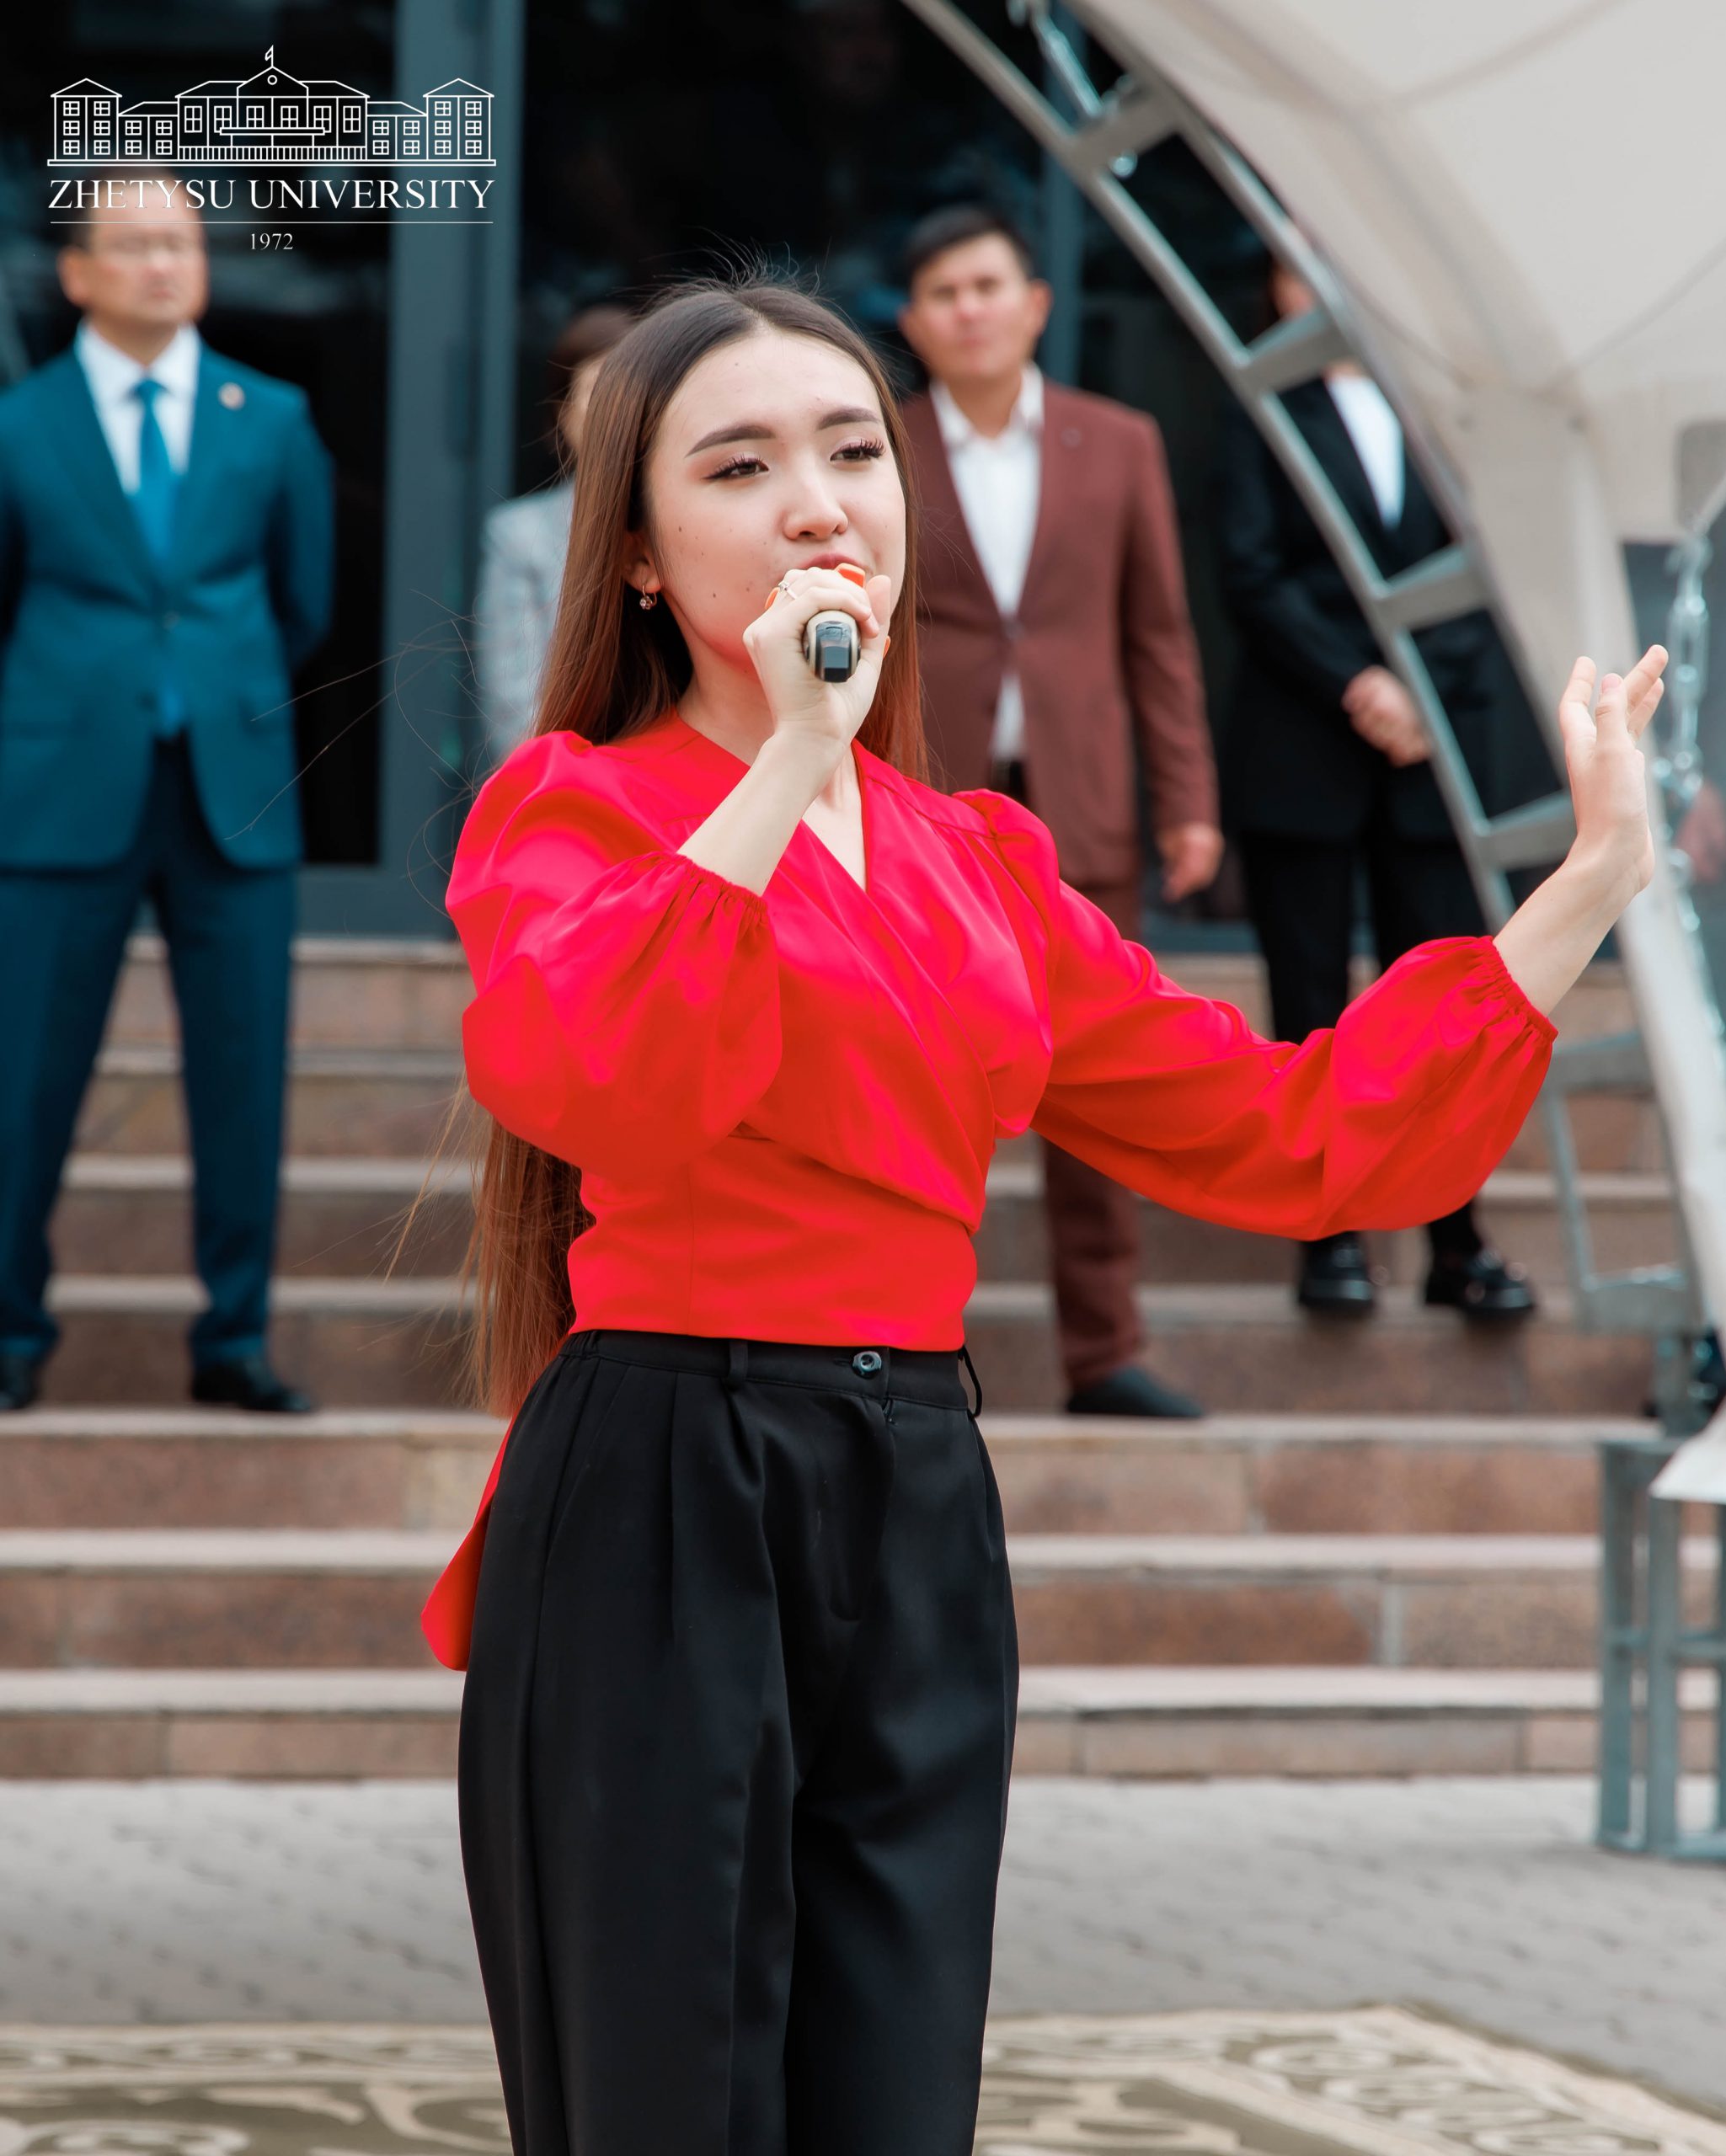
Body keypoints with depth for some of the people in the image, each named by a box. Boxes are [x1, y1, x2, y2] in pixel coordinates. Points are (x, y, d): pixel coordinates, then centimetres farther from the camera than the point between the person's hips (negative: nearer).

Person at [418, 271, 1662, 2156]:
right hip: (658, 1520, -5)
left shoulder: (979, 867, 16)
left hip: (918, 1535, 5)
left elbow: (1290, 1134, 15)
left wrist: (1596, 878, 13)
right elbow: (578, 1077, -23)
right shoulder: (575, 805, -1)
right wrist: (793, 762, -22)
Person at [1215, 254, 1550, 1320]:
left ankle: (1459, 1240, 4)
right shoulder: (1264, 413, 6)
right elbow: (1250, 574, -2)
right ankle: (1330, 1235, 5)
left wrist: (1421, 691, -7)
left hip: (1442, 741, 1)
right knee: (1311, 997, 0)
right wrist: (1353, 685, -12)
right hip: (1303, 748, -1)